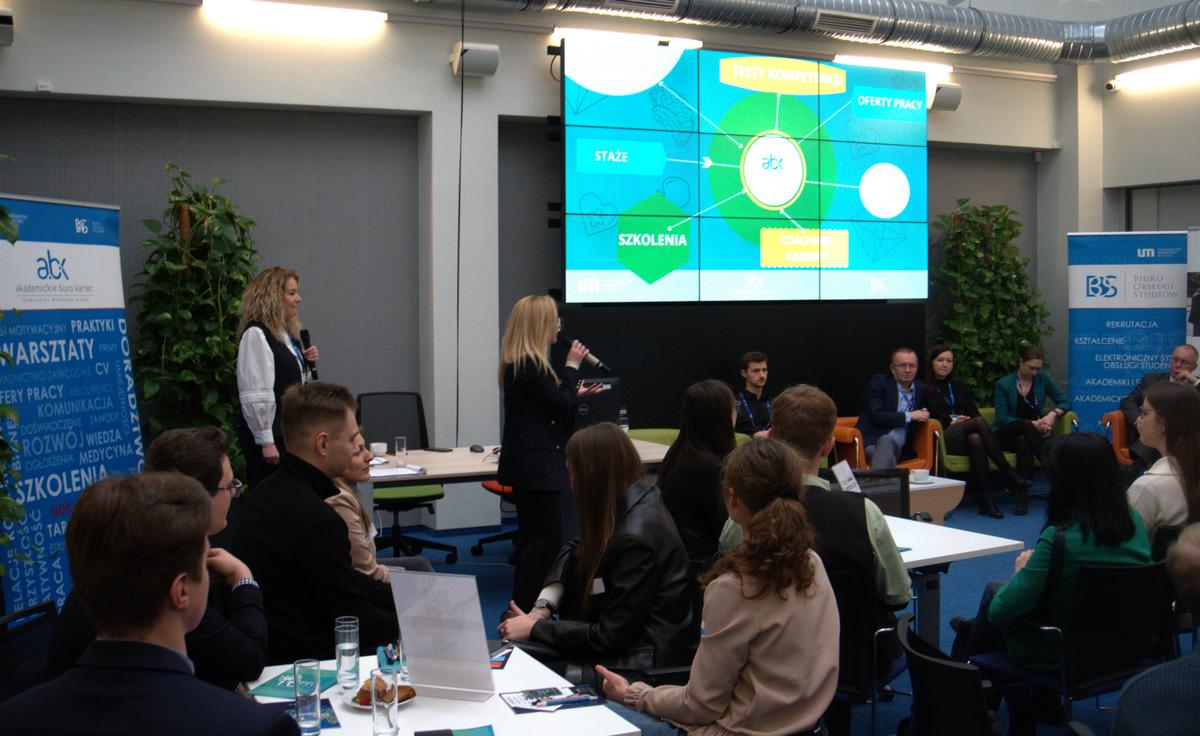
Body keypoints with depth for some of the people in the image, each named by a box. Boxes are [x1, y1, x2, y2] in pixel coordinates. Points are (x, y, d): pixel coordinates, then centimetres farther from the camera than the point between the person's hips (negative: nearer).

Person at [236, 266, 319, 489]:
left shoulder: (288, 332, 14)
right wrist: (266, 442, -20)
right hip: (270, 435, -9)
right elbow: (256, 394, -19)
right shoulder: (256, 335, -14)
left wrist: (307, 362, 9)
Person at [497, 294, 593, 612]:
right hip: (535, 465, -11)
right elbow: (561, 405, -15)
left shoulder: (517, 362, 14)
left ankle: (523, 608, 22)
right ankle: (525, 609, -5)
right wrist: (572, 366, -7)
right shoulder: (531, 365, -19)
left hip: (525, 464, 11)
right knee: (547, 537, -8)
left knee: (532, 537, 15)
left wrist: (576, 393, 21)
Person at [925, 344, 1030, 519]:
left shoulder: (958, 385, 28)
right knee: (980, 422, -32)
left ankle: (986, 499, -43)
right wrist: (950, 423, -8)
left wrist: (963, 421, -1)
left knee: (976, 439, -36)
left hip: (966, 436, 4)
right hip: (943, 439, -4)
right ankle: (1011, 478, -38)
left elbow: (973, 412, 22)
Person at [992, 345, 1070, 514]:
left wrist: (1053, 414, -17)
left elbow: (1065, 401, 6)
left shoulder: (1042, 378, 4)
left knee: (1023, 440, -37)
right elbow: (1002, 418, -10)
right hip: (1005, 436, -2)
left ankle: (1023, 494, -40)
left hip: (1028, 434, 2)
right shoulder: (1004, 385, -4)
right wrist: (1031, 424, -22)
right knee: (1024, 426, -38)